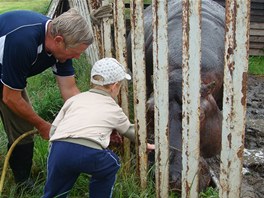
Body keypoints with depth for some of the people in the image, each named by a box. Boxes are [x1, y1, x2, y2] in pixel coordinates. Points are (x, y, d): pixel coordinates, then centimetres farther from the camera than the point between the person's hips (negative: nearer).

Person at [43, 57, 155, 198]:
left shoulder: (74, 99, 27)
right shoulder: (114, 109, 25)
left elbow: (53, 130, 21)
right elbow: (130, 131, 44)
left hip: (59, 149, 2)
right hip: (90, 154, -2)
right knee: (111, 165, 30)